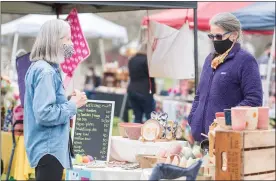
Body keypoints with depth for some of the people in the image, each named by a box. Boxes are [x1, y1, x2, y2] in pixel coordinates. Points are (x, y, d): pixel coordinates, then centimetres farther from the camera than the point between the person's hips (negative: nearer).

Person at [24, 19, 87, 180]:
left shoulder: (40, 67, 13)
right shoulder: (46, 71, -18)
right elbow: (44, 114, -26)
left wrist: (69, 101, 7)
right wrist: (73, 105, -15)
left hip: (48, 146, 11)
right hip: (50, 148, -11)